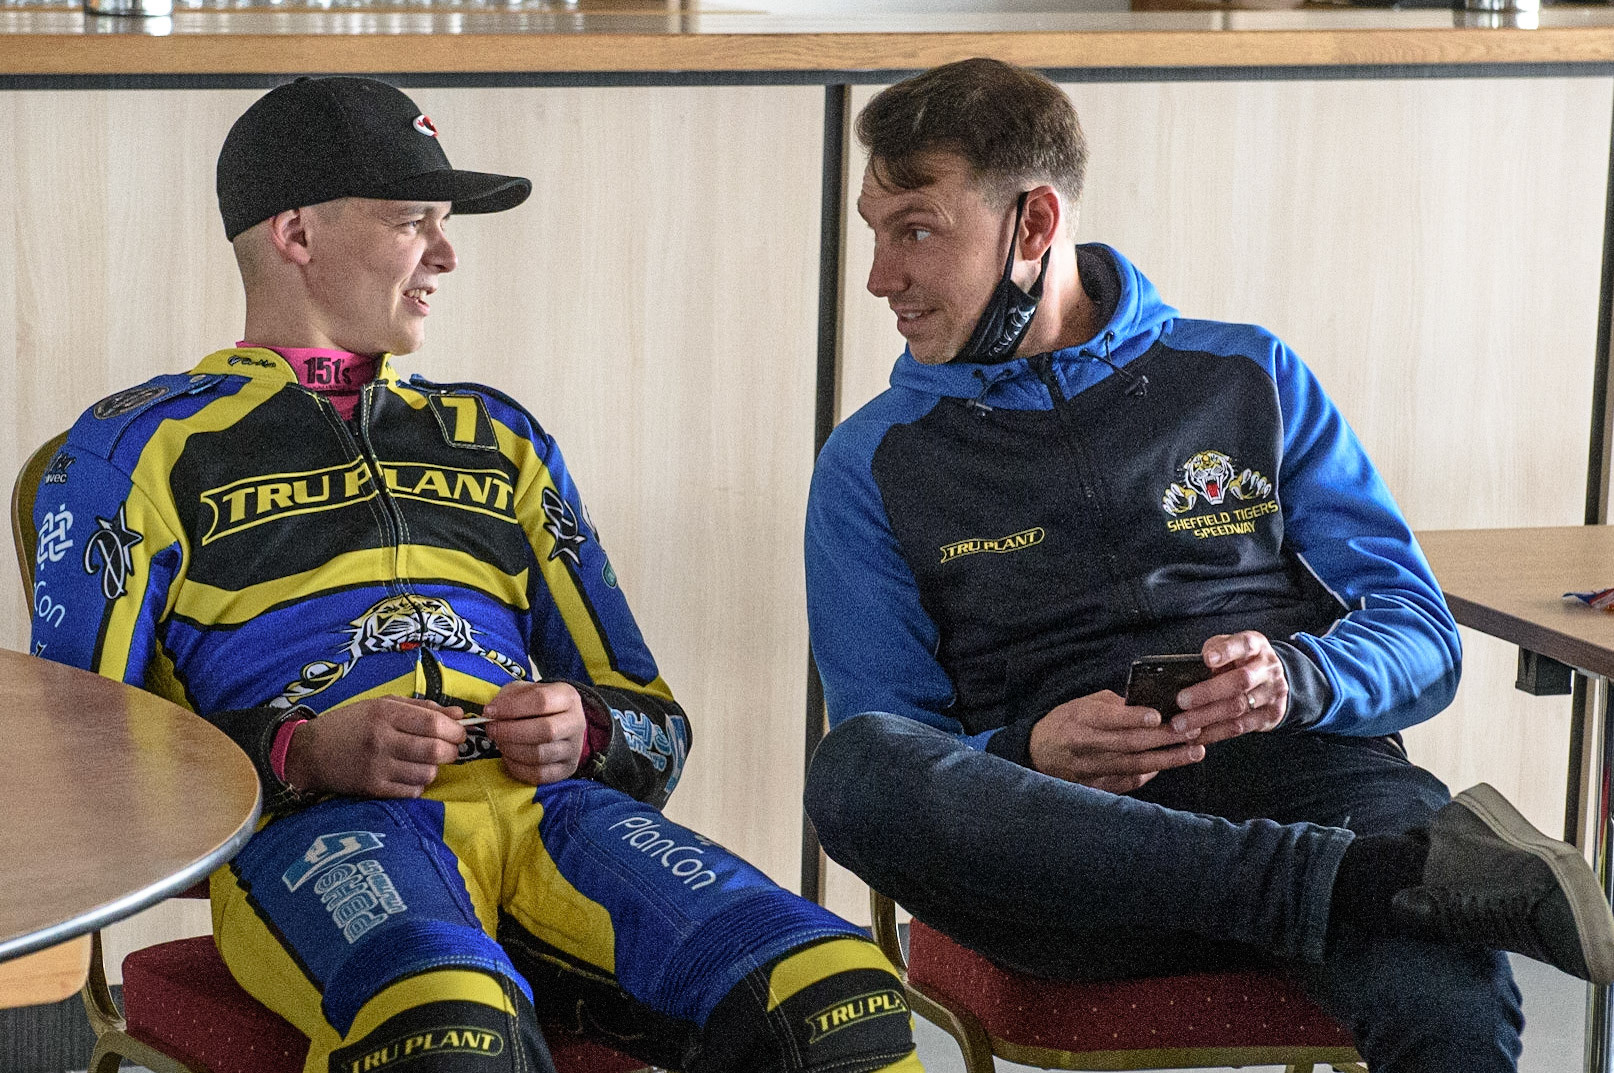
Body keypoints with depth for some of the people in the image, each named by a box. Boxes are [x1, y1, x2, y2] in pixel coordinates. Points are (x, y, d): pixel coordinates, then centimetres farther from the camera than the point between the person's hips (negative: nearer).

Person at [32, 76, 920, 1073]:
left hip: (545, 807, 4)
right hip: (312, 829, -4)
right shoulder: (145, 447, 17)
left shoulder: (498, 438, 31)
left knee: (838, 993, -29)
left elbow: (654, 724, 29)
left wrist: (583, 733, 4)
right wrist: (303, 752, -9)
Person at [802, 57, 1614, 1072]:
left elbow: (1422, 639, 12)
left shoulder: (1250, 378, 18)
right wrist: (1030, 755, -12)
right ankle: (1372, 879, -35)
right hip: (1068, 848, 3)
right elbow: (893, 759, 10)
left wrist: (1294, 678, -11)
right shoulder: (873, 465, 17)